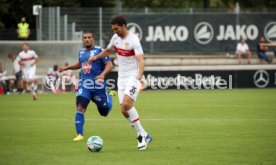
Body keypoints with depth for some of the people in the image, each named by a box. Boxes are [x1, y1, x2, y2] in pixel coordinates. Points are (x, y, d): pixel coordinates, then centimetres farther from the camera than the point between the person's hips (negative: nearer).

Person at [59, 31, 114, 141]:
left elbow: (109, 64, -13)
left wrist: (103, 74, -30)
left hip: (98, 85, -4)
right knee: (80, 108, -16)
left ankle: (109, 97, 44)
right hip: (84, 85, 4)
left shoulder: (99, 51, -6)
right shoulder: (81, 52, 12)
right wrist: (67, 68, 26)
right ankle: (79, 134, -12)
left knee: (104, 112, 9)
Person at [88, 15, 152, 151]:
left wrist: (139, 74, -43)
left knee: (126, 104, -24)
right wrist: (96, 57, 23)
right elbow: (108, 50, 30)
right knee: (124, 110, -1)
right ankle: (144, 136, 10)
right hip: (121, 78, 7)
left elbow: (140, 59, -27)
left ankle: (142, 135, -12)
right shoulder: (115, 38, 7)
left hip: (133, 77, -7)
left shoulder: (133, 40, -16)